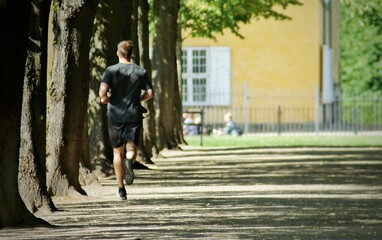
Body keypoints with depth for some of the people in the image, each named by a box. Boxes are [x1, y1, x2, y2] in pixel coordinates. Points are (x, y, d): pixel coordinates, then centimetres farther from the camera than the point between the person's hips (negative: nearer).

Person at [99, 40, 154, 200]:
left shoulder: (111, 70, -4)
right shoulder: (141, 72, 3)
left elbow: (102, 92, -16)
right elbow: (150, 93, 4)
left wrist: (106, 99, 7)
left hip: (116, 116, 0)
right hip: (134, 115, 0)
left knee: (118, 151, 9)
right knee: (131, 148, 2)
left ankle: (121, 188, 11)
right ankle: (129, 160, -36)